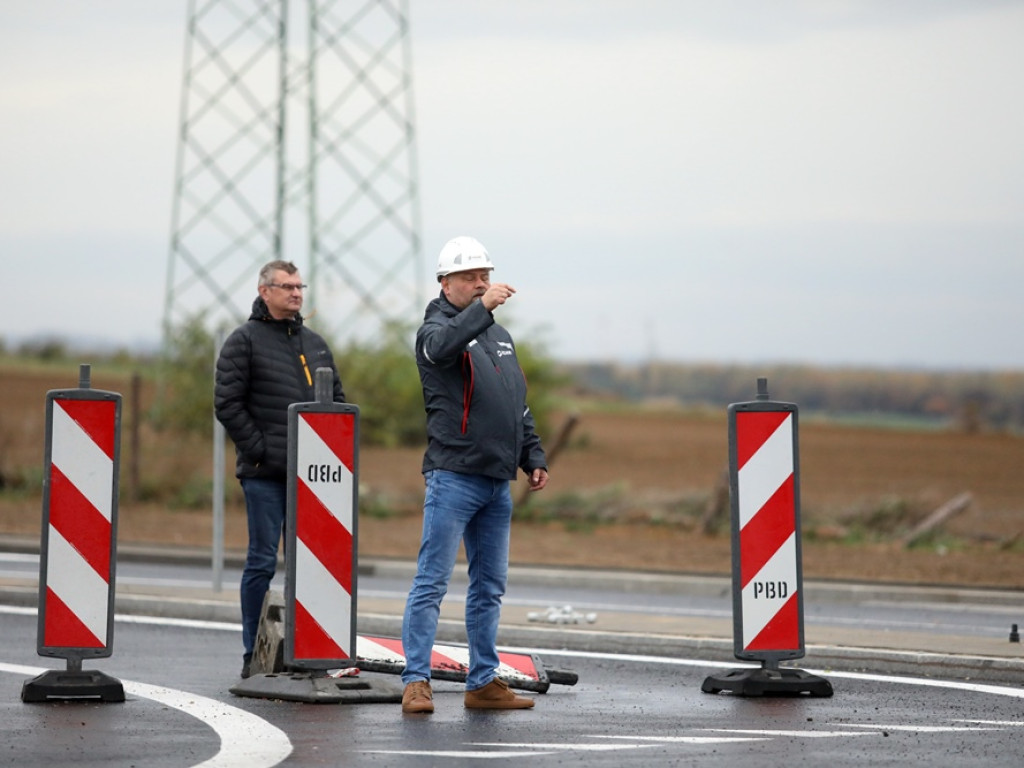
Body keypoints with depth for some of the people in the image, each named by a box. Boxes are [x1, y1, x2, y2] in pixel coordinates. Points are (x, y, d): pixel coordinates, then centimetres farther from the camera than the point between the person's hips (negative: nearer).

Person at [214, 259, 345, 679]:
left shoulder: (315, 344, 17)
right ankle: (253, 653, 1)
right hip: (265, 474, -6)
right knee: (263, 561, -4)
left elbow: (337, 399, 21)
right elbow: (227, 404, -7)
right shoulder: (245, 340, -1)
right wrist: (258, 450, -12)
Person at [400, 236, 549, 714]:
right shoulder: (436, 328, -2)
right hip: (453, 477, -8)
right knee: (432, 581, -9)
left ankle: (483, 682, 15)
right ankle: (416, 681, -10)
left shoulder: (499, 336, 20)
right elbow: (443, 345, -28)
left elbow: (519, 405, 25)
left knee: (490, 586, 10)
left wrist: (533, 457, 17)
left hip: (497, 483, 8)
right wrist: (481, 308, -39)